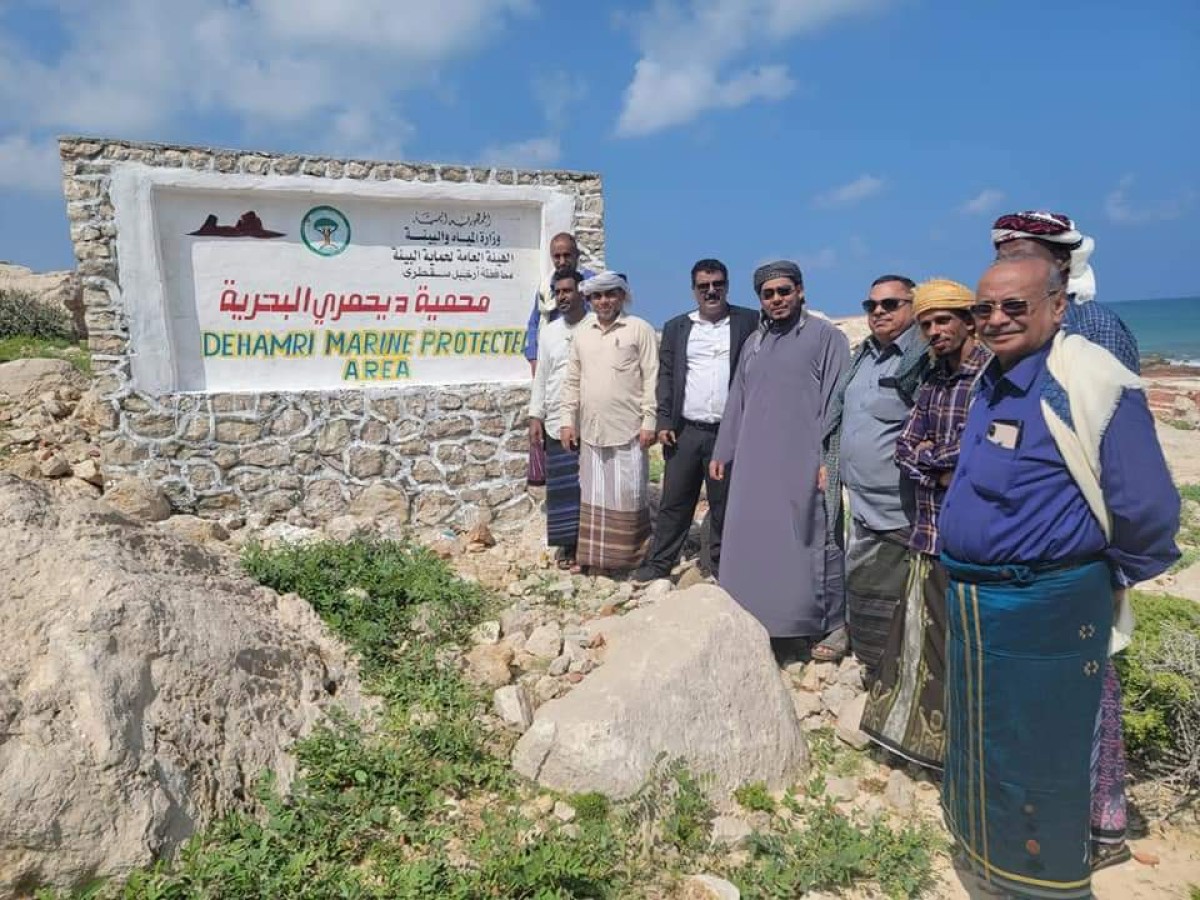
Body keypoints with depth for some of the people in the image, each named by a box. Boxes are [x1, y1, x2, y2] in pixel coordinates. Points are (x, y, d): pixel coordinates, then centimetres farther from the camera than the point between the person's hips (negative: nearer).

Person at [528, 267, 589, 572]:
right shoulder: (549, 332, 10)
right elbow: (541, 376, 12)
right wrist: (535, 416, 7)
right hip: (557, 421, 4)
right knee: (561, 486, 7)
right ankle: (568, 544, 18)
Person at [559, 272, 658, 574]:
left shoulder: (640, 329, -2)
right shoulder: (582, 333, 12)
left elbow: (652, 378, -6)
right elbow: (572, 380, 14)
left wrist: (649, 422, -11)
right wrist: (568, 420, 7)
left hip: (628, 429, -4)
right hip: (591, 429, 5)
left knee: (628, 494, 2)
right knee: (594, 495, 10)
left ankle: (633, 555, 16)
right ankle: (597, 556, 20)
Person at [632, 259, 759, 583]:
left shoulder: (750, 323, 1)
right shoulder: (676, 327, 10)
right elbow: (665, 376, 8)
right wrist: (664, 422, 0)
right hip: (685, 431, 2)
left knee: (724, 504, 9)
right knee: (674, 502, 8)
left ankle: (719, 564, 23)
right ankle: (659, 562, 18)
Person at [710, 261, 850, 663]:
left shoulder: (825, 336, -2)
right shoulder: (753, 342, 17)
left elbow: (836, 401, -8)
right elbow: (737, 402, 19)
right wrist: (722, 452, 17)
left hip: (803, 464, -6)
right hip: (754, 463, 6)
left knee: (808, 545, -2)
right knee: (754, 543, 9)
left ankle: (829, 626, 12)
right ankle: (761, 622, 22)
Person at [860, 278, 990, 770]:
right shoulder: (932, 380, 12)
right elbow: (905, 448, 8)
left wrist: (928, 456, -8)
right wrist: (943, 469, -10)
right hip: (929, 531, 7)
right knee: (923, 633, 15)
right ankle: (917, 730, 31)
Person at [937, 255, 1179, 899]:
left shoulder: (1089, 384, -19)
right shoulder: (991, 381, 6)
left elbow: (1147, 510, -19)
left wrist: (1107, 578, -4)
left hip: (1044, 610, -8)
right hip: (970, 601, 8)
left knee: (1037, 758, 8)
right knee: (977, 740, 23)